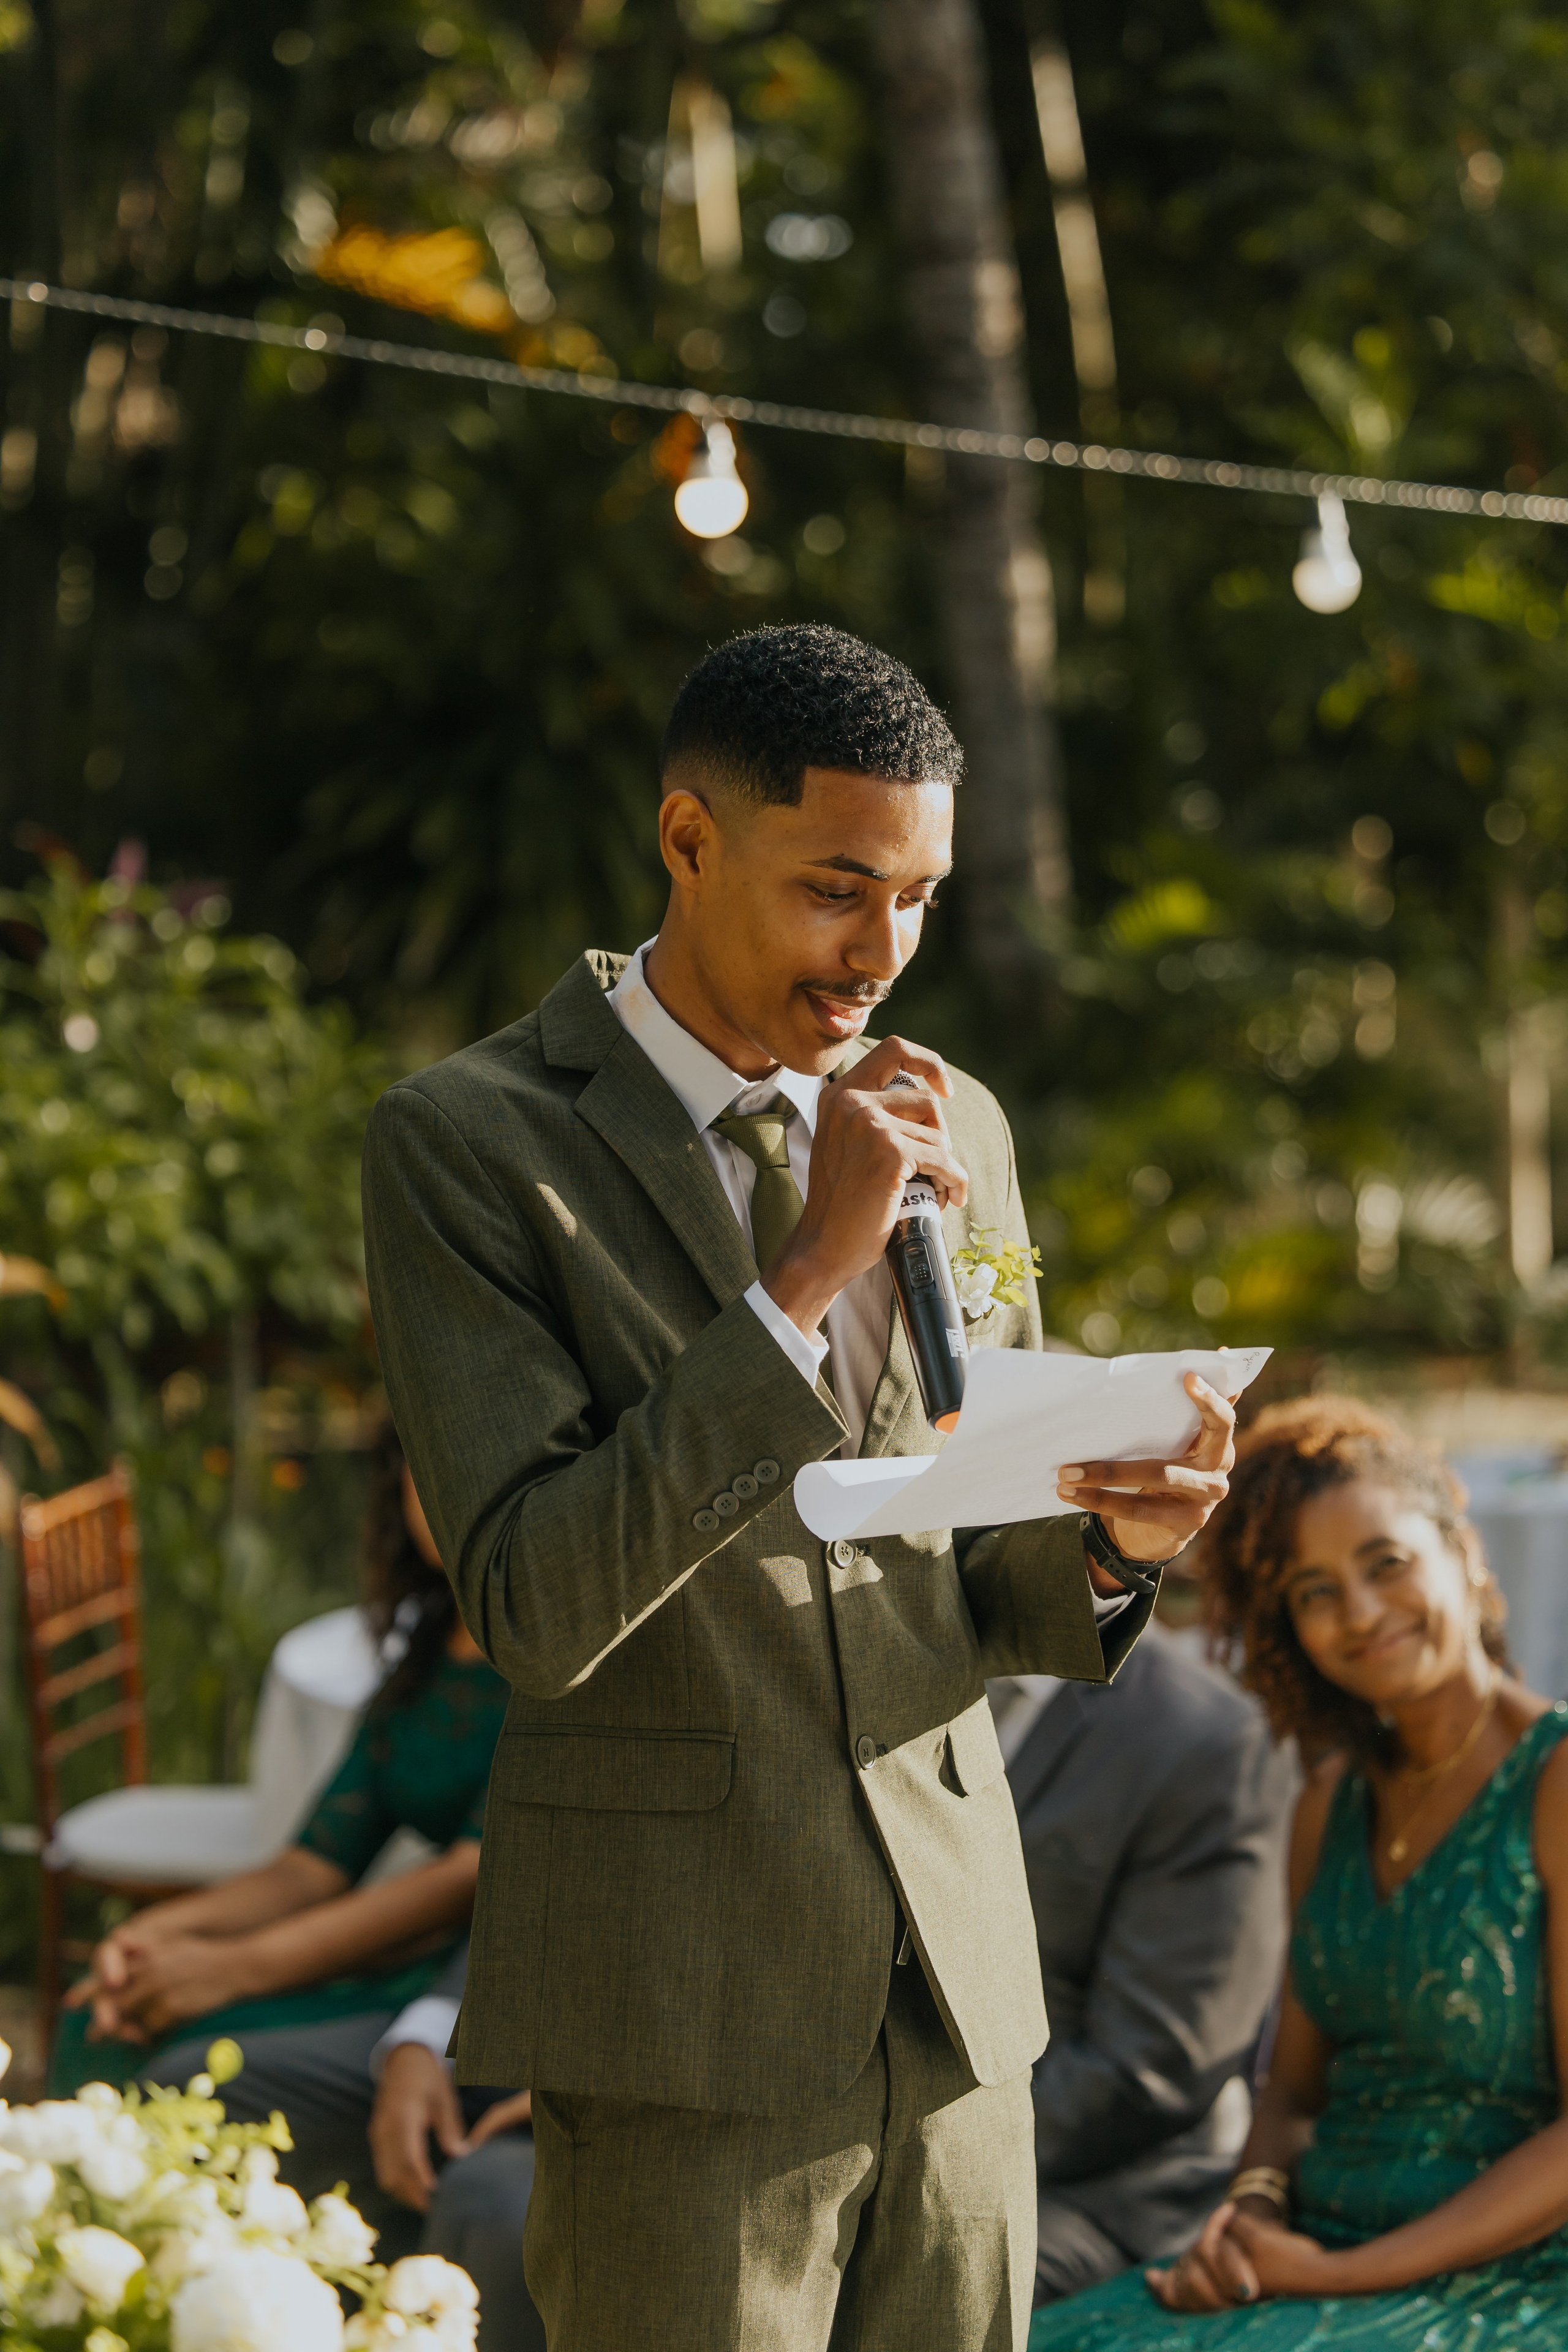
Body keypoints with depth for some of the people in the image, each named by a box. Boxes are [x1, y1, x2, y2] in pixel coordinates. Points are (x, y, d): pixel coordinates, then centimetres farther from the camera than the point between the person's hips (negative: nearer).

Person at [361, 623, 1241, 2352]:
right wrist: (807, 1273, -20)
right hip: (679, 2016, -5)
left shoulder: (955, 1135, 10)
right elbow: (532, 1607, -16)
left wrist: (1113, 1534, -9)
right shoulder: (468, 1140, -7)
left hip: (952, 2001, 5)